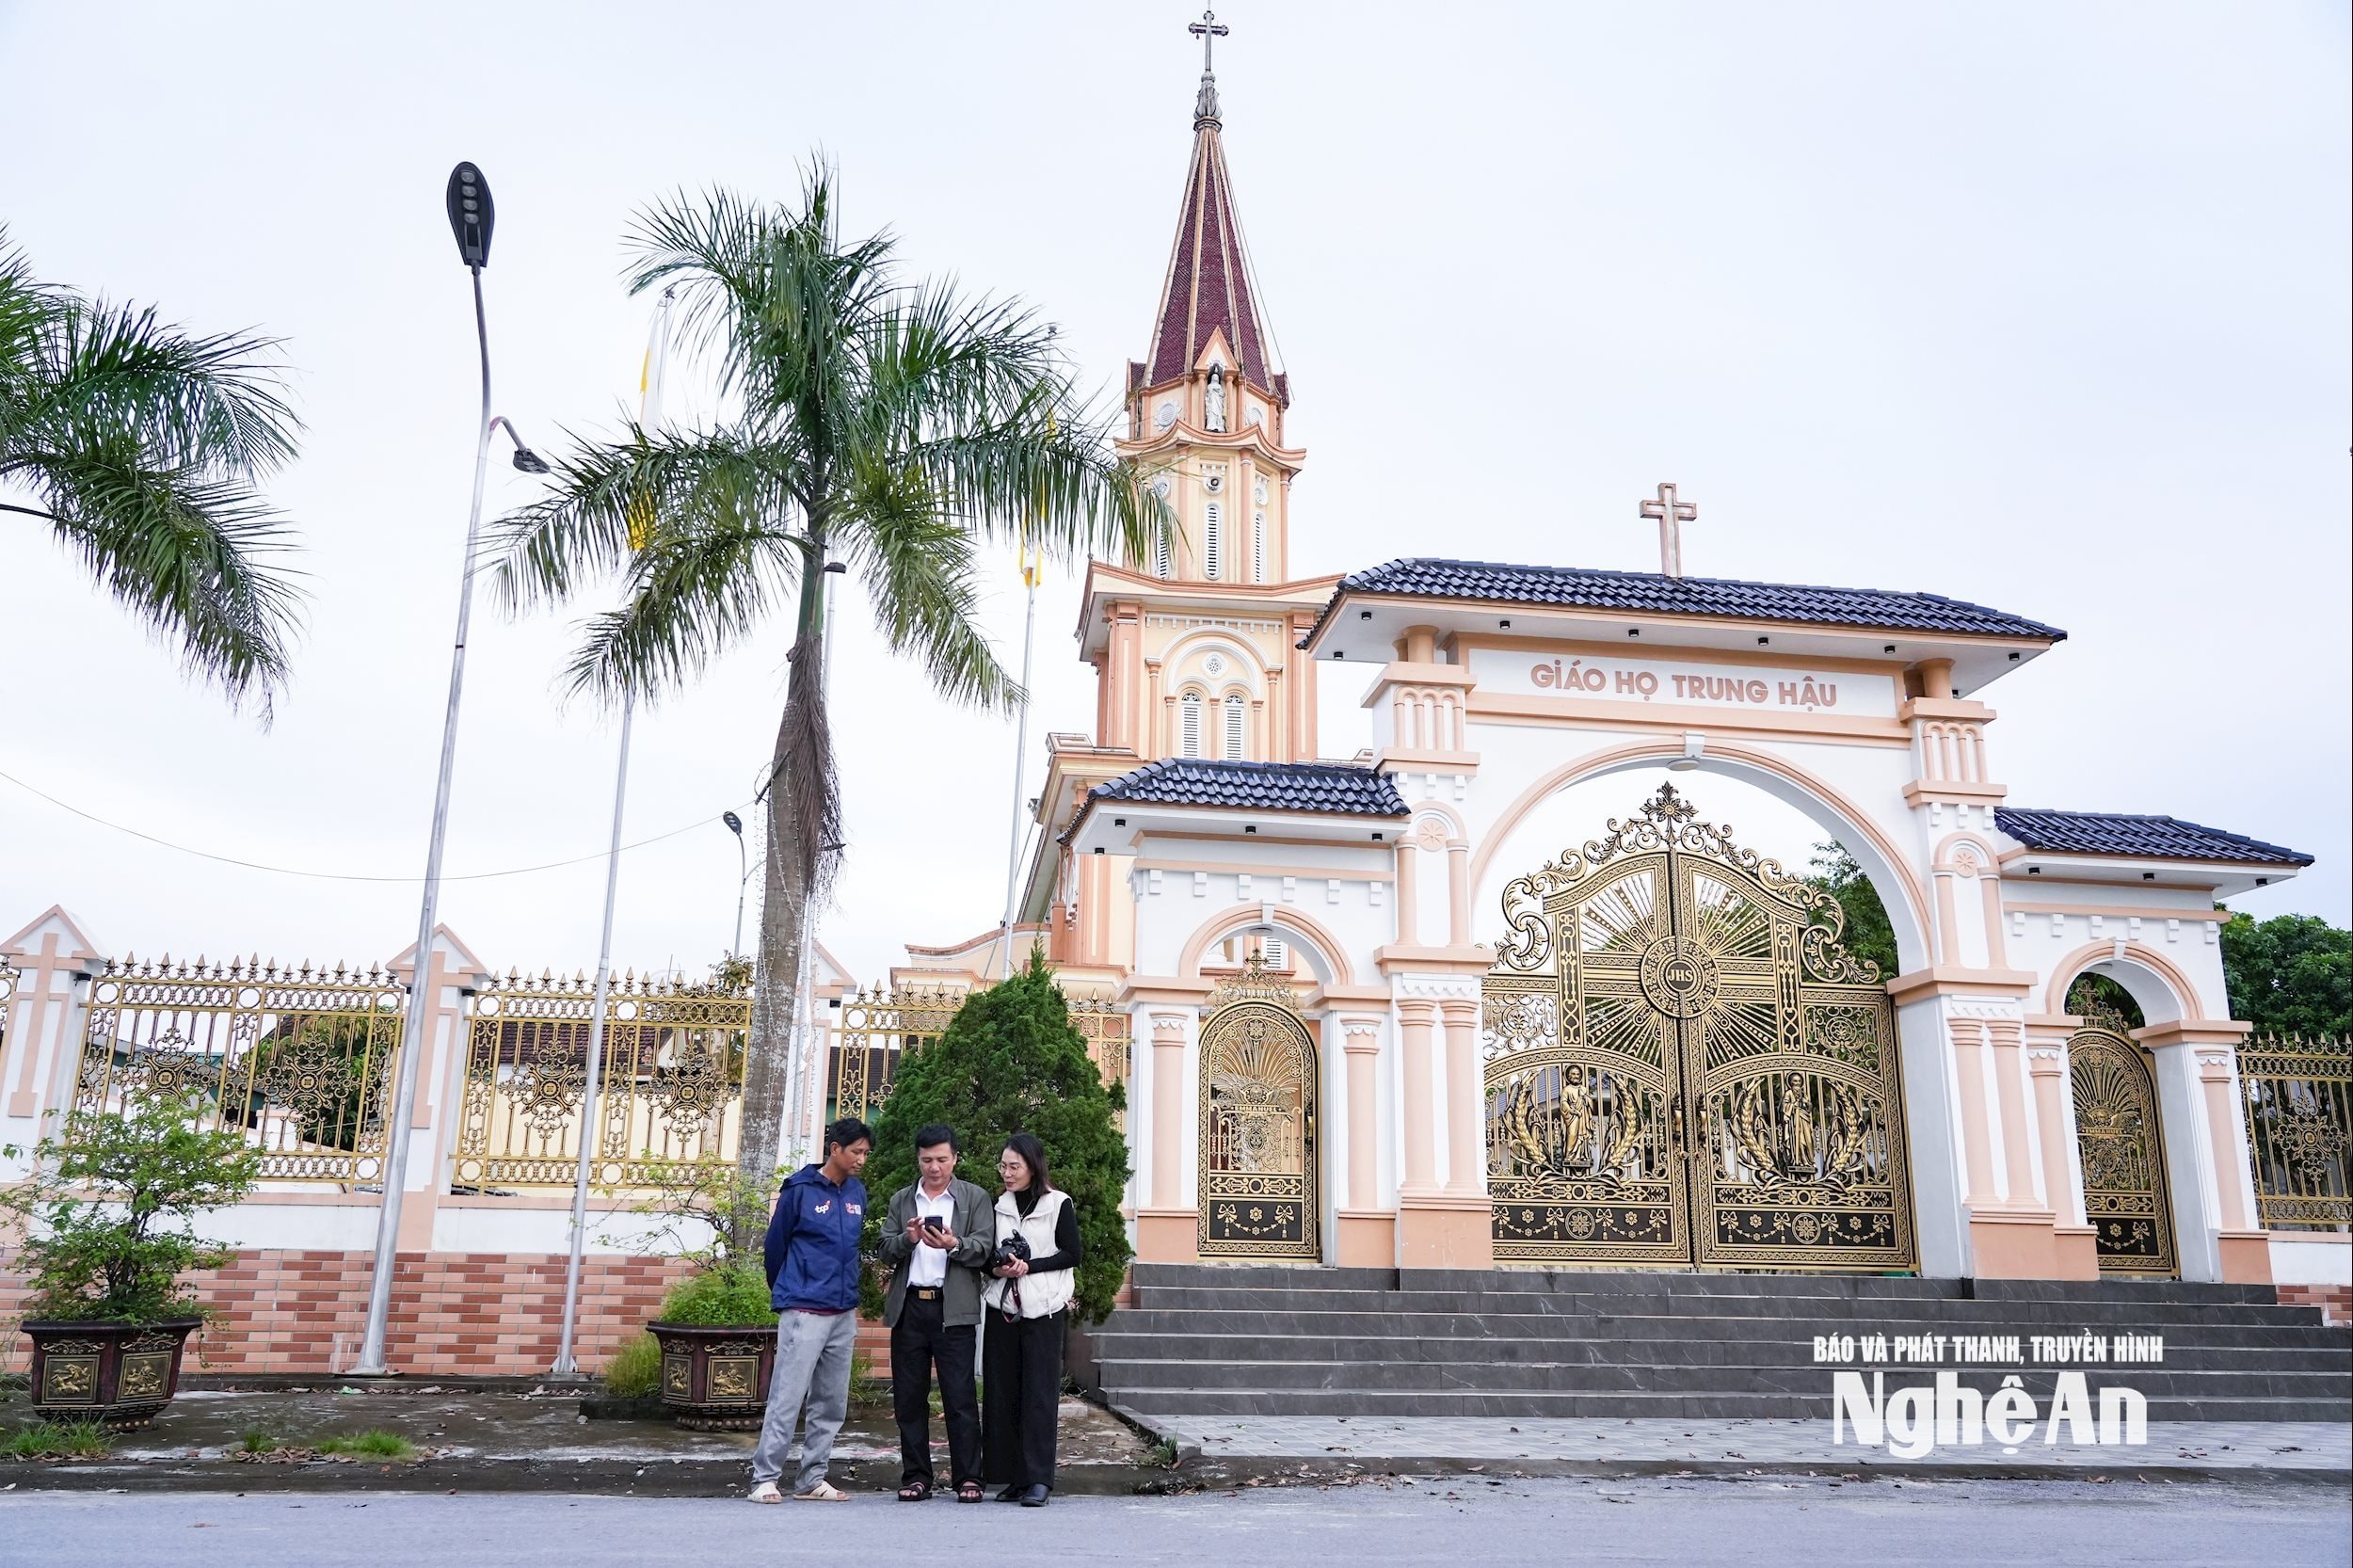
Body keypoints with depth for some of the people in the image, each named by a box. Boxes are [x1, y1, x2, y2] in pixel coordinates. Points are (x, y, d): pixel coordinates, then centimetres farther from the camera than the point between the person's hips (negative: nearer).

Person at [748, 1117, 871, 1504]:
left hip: (844, 1313, 6)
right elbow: (775, 1244, 2)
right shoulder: (800, 1189, -7)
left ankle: (812, 1479, 18)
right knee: (787, 1399, -7)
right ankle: (765, 1478, 1)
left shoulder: (858, 1193, 9)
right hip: (804, 1312, -6)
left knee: (832, 1403, 9)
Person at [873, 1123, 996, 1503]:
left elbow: (983, 1250, -1)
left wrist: (953, 1244, -20)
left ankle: (968, 1479, 1)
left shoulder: (975, 1199, 8)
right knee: (909, 1397, 5)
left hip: (954, 1310, -3)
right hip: (909, 1308, 3)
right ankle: (916, 1478, 13)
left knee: (961, 1397, -5)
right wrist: (907, 1238, -10)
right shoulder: (901, 1200, 17)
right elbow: (885, 1253, 10)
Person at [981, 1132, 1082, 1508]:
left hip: (1043, 1310, -4)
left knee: (1039, 1395, -6)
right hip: (1002, 1306, 4)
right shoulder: (998, 1206, 12)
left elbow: (1071, 1255, -3)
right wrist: (998, 1268, -6)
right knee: (1002, 1395, 3)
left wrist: (1029, 1267, -13)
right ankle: (1015, 1477, 11)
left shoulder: (1058, 1204, 0)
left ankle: (1040, 1479, -3)